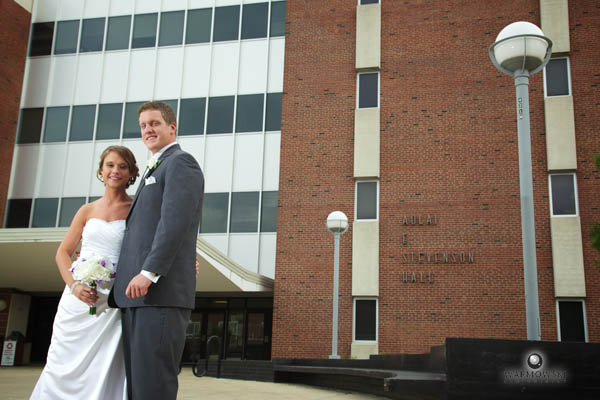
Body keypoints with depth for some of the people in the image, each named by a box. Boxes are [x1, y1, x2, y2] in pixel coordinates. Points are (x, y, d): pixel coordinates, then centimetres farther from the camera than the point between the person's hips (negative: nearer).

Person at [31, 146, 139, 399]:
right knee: (65, 367, 3)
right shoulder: (87, 211, 11)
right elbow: (63, 252, 13)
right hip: (79, 298, 3)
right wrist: (74, 285, -4)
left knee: (104, 370, -4)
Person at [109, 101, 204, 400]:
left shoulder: (180, 162, -2)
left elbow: (175, 221, -15)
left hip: (162, 292, -10)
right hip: (136, 296, 10)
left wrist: (149, 273, -21)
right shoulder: (153, 172, 28)